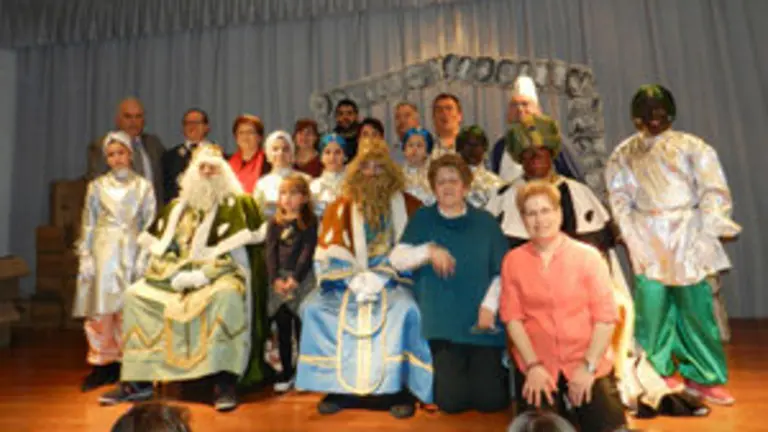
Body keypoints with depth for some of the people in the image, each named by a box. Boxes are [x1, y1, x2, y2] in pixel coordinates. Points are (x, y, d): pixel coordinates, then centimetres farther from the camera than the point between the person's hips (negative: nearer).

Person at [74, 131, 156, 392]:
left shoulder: (144, 187, 5)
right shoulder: (97, 186, 7)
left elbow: (150, 226, 4)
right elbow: (88, 224, 7)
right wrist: (85, 258, 0)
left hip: (131, 255, 0)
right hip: (103, 253, 1)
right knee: (100, 310, 1)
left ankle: (125, 364, 12)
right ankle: (102, 366, 12)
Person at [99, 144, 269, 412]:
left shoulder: (232, 204, 1)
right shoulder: (177, 207, 17)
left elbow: (235, 254, -9)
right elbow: (158, 249, 15)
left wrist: (200, 276, -17)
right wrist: (174, 274, -3)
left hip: (218, 274, -5)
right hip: (178, 274, 6)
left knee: (228, 295, -36)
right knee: (135, 295, -11)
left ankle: (224, 383, -31)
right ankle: (137, 382, -6)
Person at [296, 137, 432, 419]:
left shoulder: (406, 205, 4)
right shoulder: (341, 207, 8)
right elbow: (331, 252, 0)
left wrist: (381, 278, -15)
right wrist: (355, 279, -15)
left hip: (392, 280, -2)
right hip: (348, 280, 3)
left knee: (404, 309, -33)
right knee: (313, 307, -20)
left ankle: (401, 388, -15)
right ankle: (337, 385, -9)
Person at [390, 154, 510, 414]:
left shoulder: (484, 221, 4)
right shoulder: (423, 219, 3)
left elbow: (504, 270, 4)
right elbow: (396, 259, -7)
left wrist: (490, 305, -11)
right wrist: (429, 250, -24)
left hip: (482, 322, 1)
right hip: (443, 323, 0)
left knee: (490, 400, -4)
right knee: (451, 400, -9)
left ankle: (499, 372, 29)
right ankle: (447, 370, 24)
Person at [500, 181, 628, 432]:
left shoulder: (588, 256, -3)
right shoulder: (513, 260, 1)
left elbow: (606, 316, -6)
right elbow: (512, 316, -3)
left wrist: (588, 365, -13)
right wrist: (533, 365, -11)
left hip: (586, 362, 0)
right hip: (536, 364, 0)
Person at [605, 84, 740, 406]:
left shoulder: (692, 147, 5)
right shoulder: (624, 155, 8)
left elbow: (714, 192, 1)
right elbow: (620, 201, 3)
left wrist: (703, 236, -8)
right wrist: (635, 241, -6)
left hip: (687, 239, 0)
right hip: (649, 243, 0)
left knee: (696, 307, 1)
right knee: (652, 307, 1)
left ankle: (703, 376, 17)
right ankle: (657, 374, 17)